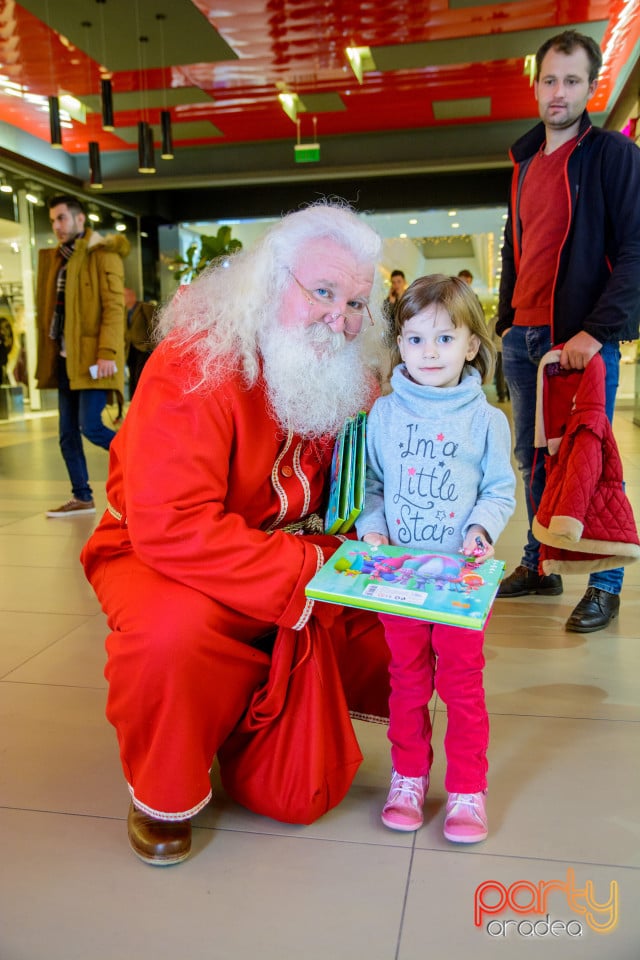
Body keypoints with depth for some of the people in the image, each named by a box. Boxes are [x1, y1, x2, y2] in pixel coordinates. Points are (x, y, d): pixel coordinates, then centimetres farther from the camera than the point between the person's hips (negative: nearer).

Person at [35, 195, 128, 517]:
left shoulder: (103, 254, -4)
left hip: (92, 357, -8)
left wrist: (107, 353, -20)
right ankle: (82, 498, 16)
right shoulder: (55, 258, 19)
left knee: (90, 426, -14)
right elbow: (51, 309, 19)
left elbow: (114, 306, -12)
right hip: (66, 359, 8)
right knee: (68, 434, 7)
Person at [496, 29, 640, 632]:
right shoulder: (525, 161, 19)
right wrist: (505, 321, 16)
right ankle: (538, 567, 23)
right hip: (523, 338, 6)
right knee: (532, 459, 10)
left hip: (582, 338, -6)